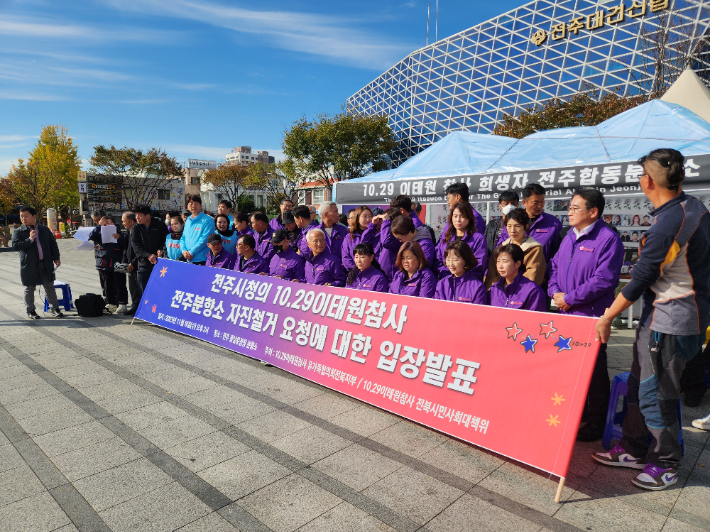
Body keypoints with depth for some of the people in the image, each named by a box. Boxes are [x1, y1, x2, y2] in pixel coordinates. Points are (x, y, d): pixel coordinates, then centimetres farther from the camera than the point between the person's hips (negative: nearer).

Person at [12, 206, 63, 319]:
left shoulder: (45, 230, 9)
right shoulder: (18, 232, 1)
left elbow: (53, 244, 13)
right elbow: (15, 246, -11)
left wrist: (56, 258, 4)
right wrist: (30, 239, -18)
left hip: (46, 264, 2)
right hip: (29, 265, -2)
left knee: (49, 287, 8)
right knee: (29, 288, 7)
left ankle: (54, 308, 16)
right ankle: (30, 311, 18)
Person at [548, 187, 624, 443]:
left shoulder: (608, 239, -13)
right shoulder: (569, 238, 12)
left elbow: (604, 279, -20)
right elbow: (554, 266, 16)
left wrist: (570, 298, -17)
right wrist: (555, 292, -3)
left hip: (592, 316, -8)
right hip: (566, 315, 8)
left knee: (594, 371, 3)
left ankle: (596, 423, 18)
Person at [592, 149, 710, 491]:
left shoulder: (667, 226, -25)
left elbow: (639, 280, -19)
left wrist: (607, 318, -10)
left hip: (669, 324, -10)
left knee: (655, 395, 4)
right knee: (638, 385, 17)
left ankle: (665, 465, 22)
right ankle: (633, 450, 31)